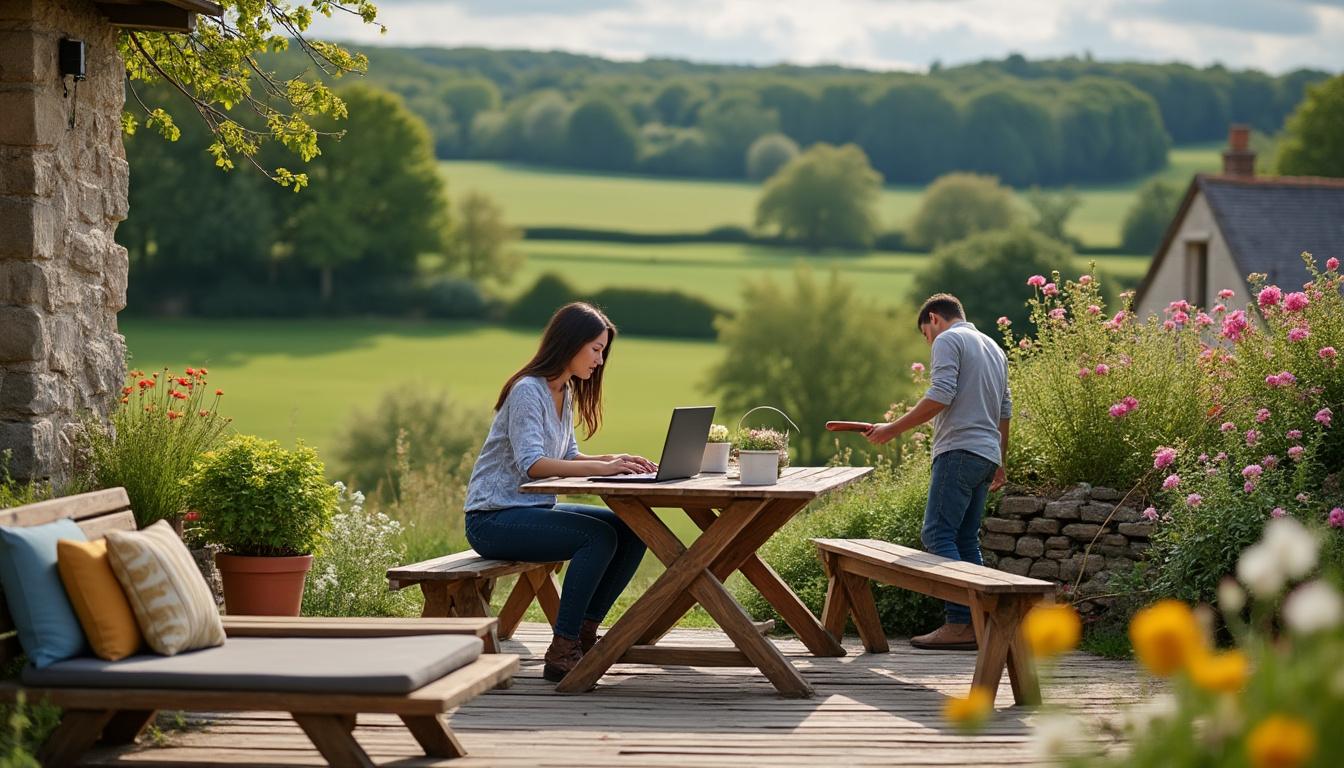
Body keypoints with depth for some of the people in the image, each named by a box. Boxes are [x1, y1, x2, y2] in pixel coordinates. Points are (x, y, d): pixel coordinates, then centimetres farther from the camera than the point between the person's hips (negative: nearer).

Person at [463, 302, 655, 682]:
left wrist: (613, 460, -4)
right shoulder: (528, 391, -17)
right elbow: (532, 464, -29)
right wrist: (602, 467, -36)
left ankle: (585, 632, 0)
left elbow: (565, 457, 15)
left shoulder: (565, 393, 12)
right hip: (494, 519, -9)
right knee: (599, 537, -28)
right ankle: (561, 653, -25)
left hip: (536, 509, 9)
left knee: (633, 532, -6)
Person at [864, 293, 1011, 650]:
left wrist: (893, 429, -11)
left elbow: (940, 396, -15)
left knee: (938, 535, -12)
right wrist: (1000, 464, 31)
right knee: (966, 540, 9)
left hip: (960, 451, -9)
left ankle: (961, 622, -21)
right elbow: (1004, 410, 26)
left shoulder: (947, 341, -2)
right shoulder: (993, 348, 25)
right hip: (987, 455, 9)